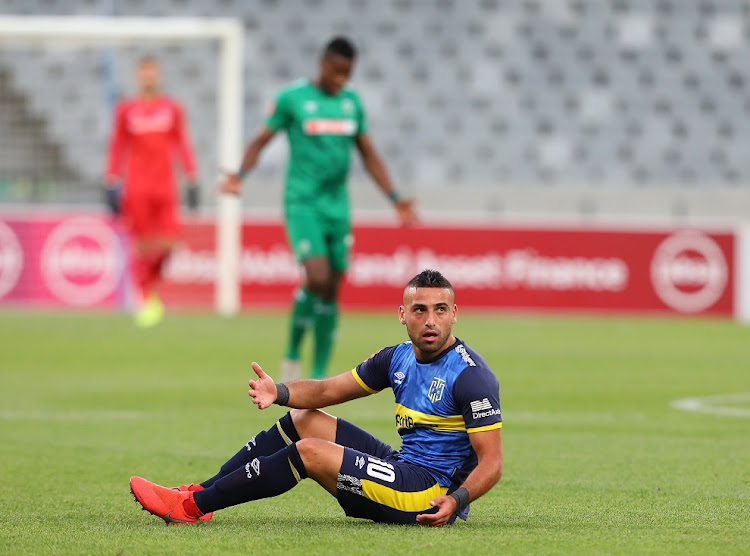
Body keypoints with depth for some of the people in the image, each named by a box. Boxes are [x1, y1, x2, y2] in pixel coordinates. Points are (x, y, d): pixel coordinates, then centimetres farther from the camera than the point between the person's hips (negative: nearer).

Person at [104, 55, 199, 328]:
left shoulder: (172, 109, 8)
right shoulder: (126, 110, 5)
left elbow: (182, 145, 11)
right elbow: (117, 148, 8)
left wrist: (192, 180, 5)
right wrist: (112, 185, 3)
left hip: (165, 186, 1)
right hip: (136, 187, -1)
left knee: (167, 244, -7)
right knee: (142, 246, -5)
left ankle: (151, 286, 20)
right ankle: (144, 299, 8)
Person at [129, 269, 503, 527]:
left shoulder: (470, 376, -17)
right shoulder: (398, 358, 8)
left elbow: (492, 462, -19)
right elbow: (328, 390, 14)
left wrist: (456, 500, -36)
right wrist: (279, 393, -5)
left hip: (430, 496, -9)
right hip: (404, 466, 9)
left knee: (309, 451, -17)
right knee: (303, 419, 12)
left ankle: (191, 507, -10)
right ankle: (199, 492, 9)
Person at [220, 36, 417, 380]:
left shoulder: (352, 102, 10)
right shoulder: (292, 98, -4)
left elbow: (368, 154, 16)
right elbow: (261, 140, 1)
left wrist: (395, 198, 9)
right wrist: (240, 176, -17)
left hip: (338, 207, 5)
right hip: (302, 204, -5)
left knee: (331, 291, 3)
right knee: (318, 278, -20)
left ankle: (319, 376, 12)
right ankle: (292, 355, 2)